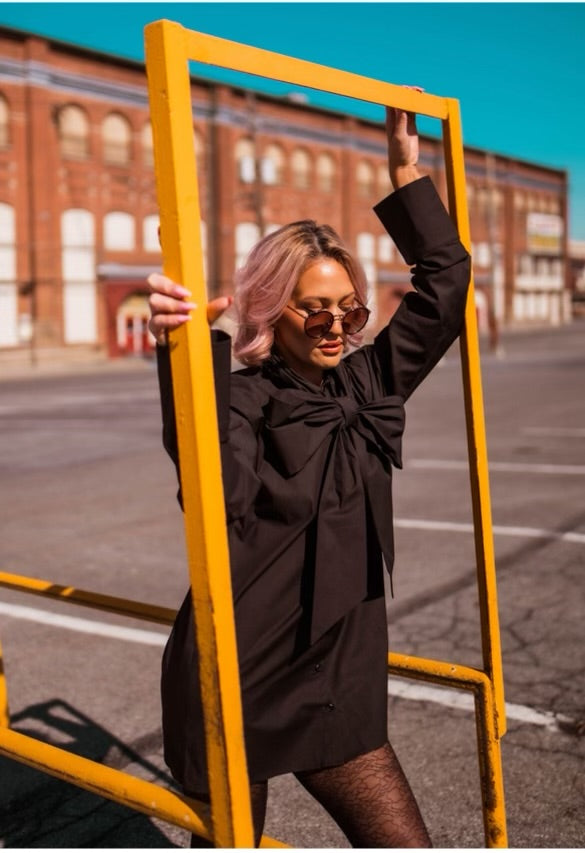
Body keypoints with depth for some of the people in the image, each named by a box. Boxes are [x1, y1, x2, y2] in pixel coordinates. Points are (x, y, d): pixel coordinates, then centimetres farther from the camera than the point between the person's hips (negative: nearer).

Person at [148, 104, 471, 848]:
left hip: (339, 683, 5)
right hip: (236, 684, -5)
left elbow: (444, 279, 10)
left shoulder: (367, 384, 7)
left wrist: (406, 171, 8)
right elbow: (218, 491, -32)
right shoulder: (243, 398, -11)